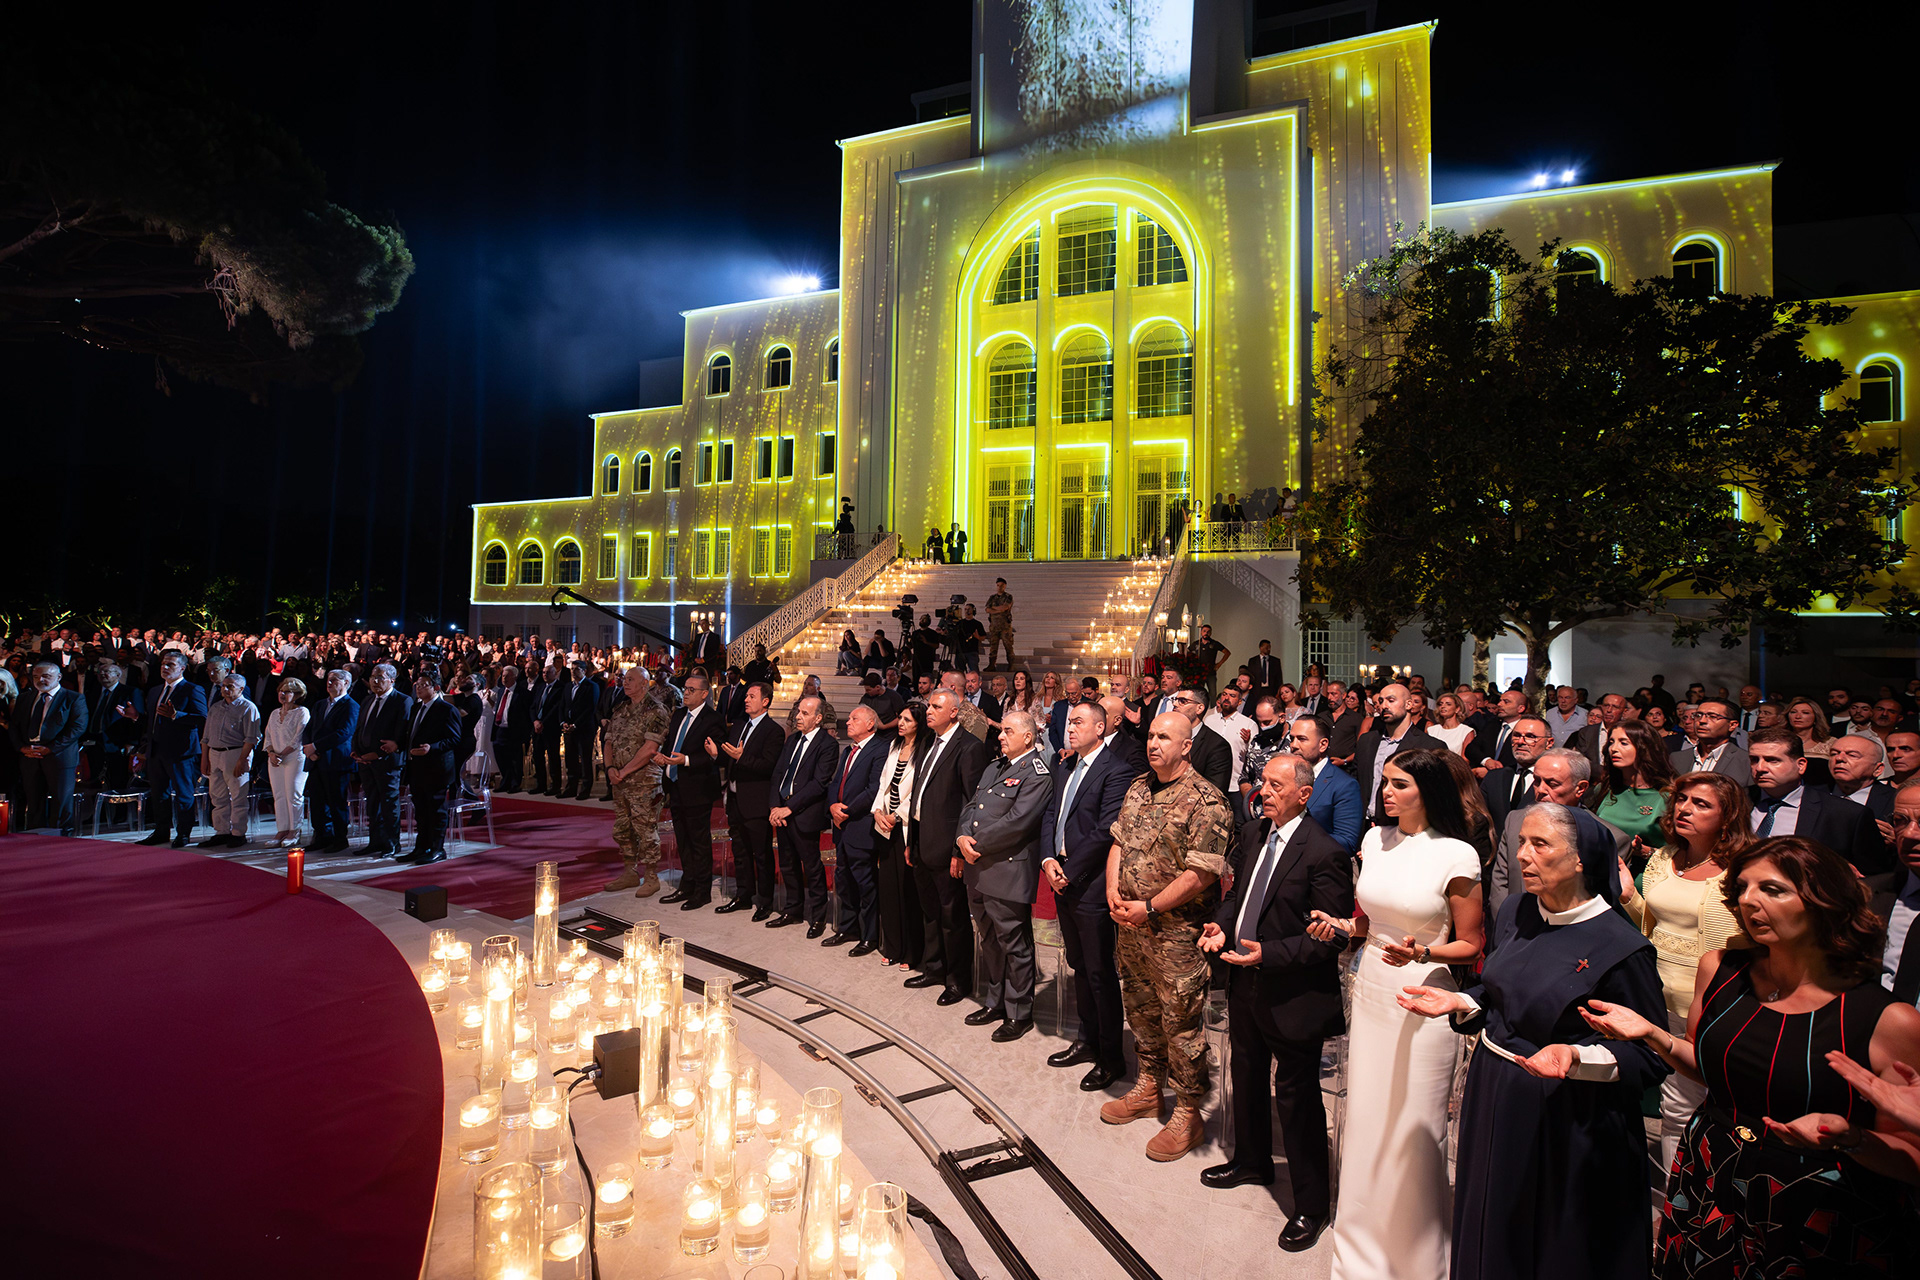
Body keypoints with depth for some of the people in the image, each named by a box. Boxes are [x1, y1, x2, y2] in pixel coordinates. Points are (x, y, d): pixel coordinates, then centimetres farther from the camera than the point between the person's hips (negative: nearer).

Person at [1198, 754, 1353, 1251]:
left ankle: (1311, 1204, 28)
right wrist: (1223, 925, -3)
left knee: (1297, 1097, 8)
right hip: (1246, 985, 8)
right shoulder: (1254, 834, 2)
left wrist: (1268, 954, -27)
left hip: (1293, 995, -8)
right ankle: (1252, 1160, 49)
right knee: (1246, 1078, 25)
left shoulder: (1325, 853, -22)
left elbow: (1333, 936, -20)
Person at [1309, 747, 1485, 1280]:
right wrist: (1339, 926, -4)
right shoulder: (1375, 841, 2)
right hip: (1370, 990, 5)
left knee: (1413, 1129, 7)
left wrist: (1421, 953, -23)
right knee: (1365, 1117, 14)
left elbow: (1470, 945, -6)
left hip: (1423, 1000, -5)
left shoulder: (1457, 856, -13)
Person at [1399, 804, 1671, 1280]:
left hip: (1564, 1119, -5)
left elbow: (1651, 1059, -16)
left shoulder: (1621, 947, -19)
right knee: (1493, 1236, 22)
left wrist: (1575, 1056, -30)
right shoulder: (1514, 912, -1)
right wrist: (1458, 1003, -5)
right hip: (1493, 1097, 6)